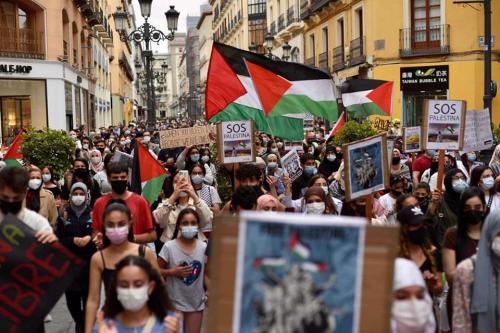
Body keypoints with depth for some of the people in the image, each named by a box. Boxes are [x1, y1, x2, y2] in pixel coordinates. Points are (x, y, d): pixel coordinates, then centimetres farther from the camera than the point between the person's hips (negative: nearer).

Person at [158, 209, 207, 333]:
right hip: (174, 302, -2)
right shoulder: (169, 246, -11)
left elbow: (206, 273, 6)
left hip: (196, 302, 3)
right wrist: (173, 272, -19)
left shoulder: (204, 247, -3)